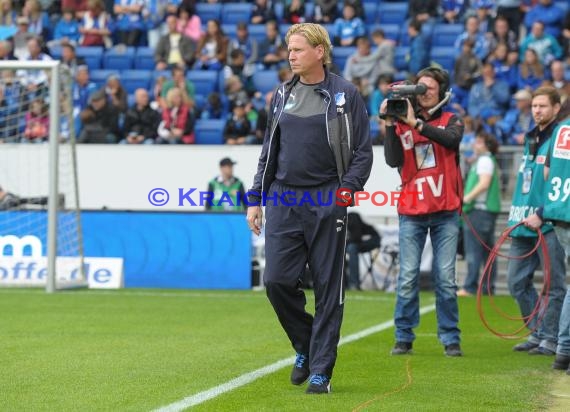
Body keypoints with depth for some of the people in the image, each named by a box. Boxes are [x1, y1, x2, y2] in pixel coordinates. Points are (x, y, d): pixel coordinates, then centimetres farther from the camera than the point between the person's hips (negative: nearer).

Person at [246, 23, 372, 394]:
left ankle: (320, 369, 6)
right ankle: (305, 346, 19)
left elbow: (363, 151, -1)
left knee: (328, 287, -1)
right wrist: (255, 199, 13)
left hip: (326, 202, -4)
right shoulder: (282, 96, 13)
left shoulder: (345, 95, 0)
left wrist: (349, 188, -15)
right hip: (283, 200, 4)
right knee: (277, 280, -5)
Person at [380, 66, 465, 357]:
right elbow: (393, 161, -6)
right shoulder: (402, 124, 7)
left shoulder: (451, 121, 7)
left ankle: (451, 339, 6)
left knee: (446, 279, -1)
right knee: (408, 279, -3)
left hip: (445, 213, 0)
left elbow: (451, 139, -17)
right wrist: (390, 125, -14)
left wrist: (415, 122, -21)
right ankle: (403, 338, 5)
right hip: (412, 213, 0)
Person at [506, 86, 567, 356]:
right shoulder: (531, 139, 18)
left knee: (554, 284, -2)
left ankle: (550, 338, 3)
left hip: (548, 224, -8)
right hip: (523, 224, 9)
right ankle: (537, 333, 19)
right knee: (517, 282, 9)